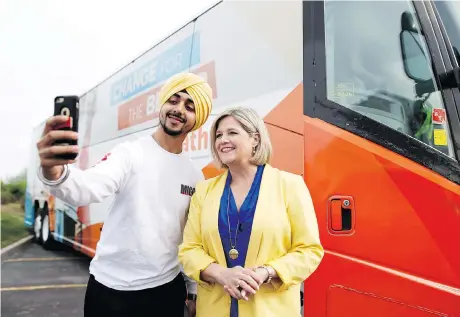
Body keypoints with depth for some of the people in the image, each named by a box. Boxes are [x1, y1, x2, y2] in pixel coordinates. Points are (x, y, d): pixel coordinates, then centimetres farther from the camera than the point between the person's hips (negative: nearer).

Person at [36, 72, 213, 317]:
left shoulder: (195, 175, 2)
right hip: (112, 289, -3)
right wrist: (54, 172, -49)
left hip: (168, 288, 4)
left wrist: (193, 290, 11)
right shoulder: (129, 153, -11)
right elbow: (88, 188, -29)